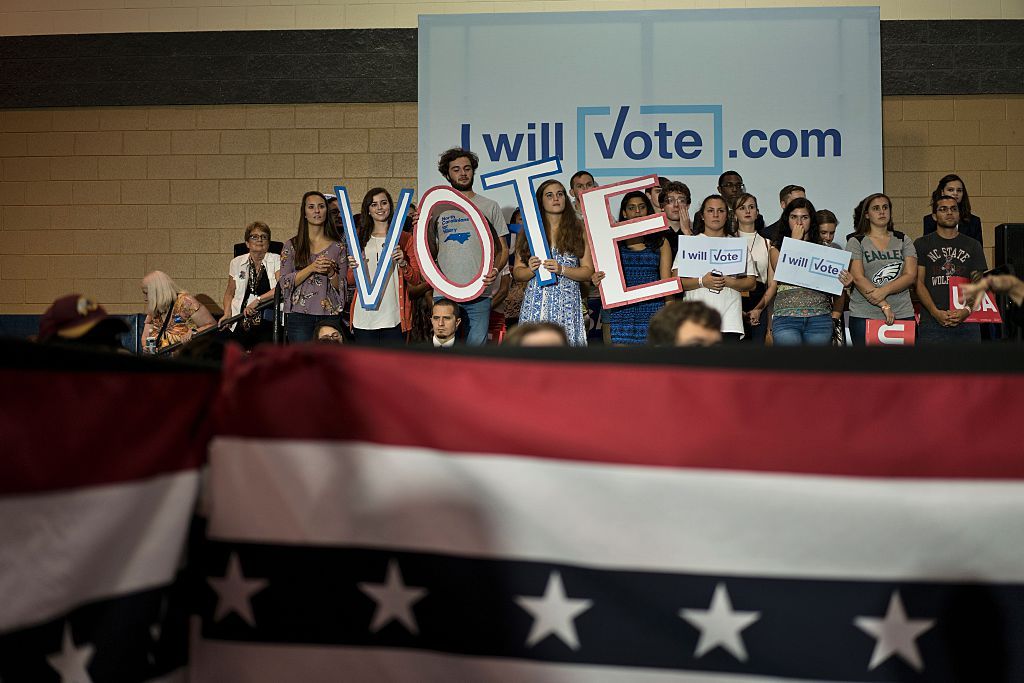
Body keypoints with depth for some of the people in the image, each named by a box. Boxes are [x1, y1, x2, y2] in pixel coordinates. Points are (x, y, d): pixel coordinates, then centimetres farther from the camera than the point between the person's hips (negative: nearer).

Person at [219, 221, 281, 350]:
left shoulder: (277, 260, 3)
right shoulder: (236, 263, 12)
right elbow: (229, 292, 21)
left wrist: (258, 300, -18)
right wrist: (227, 314, 5)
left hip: (268, 325, -2)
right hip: (241, 324, 2)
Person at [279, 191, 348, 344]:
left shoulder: (338, 246, 10)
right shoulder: (292, 245, 8)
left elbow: (342, 287, 10)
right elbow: (285, 283, -1)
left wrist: (331, 272, -10)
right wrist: (311, 268, -12)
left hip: (330, 315, 1)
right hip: (299, 315, -1)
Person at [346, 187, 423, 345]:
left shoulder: (404, 238, 9)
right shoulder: (360, 237, 15)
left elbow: (416, 280, 5)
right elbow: (350, 282, 16)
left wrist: (403, 264, -13)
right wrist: (353, 268, -5)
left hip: (394, 318, -2)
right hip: (364, 317, 2)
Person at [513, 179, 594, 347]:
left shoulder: (578, 231, 9)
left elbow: (588, 272, 4)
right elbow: (517, 273, 9)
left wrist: (561, 270, -11)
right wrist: (531, 270, -11)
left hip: (567, 303, 0)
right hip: (536, 303, 1)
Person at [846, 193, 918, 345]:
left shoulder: (903, 240, 13)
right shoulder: (856, 242, 4)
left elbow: (911, 276, 3)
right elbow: (858, 278, -7)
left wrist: (884, 290, -14)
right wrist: (884, 306, -15)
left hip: (902, 315, 2)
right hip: (864, 316, -2)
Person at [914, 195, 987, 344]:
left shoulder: (973, 245, 16)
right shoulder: (922, 244, 10)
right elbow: (918, 282, 1)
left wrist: (967, 310, -11)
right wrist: (935, 312, -13)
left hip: (966, 321, 2)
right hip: (931, 322, -2)